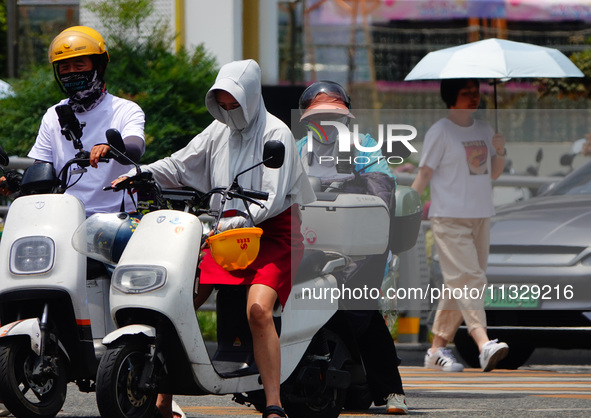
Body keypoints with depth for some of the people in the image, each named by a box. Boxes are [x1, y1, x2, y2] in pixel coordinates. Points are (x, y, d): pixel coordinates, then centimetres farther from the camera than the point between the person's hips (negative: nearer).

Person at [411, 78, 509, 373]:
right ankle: (484, 344, -28)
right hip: (448, 217, -7)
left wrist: (500, 152, -1)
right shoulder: (440, 132, -5)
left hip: (480, 216, 7)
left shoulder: (483, 130, 14)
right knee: (467, 279, -17)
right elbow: (424, 173, -4)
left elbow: (493, 173, 19)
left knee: (459, 285, 7)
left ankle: (437, 348, 14)